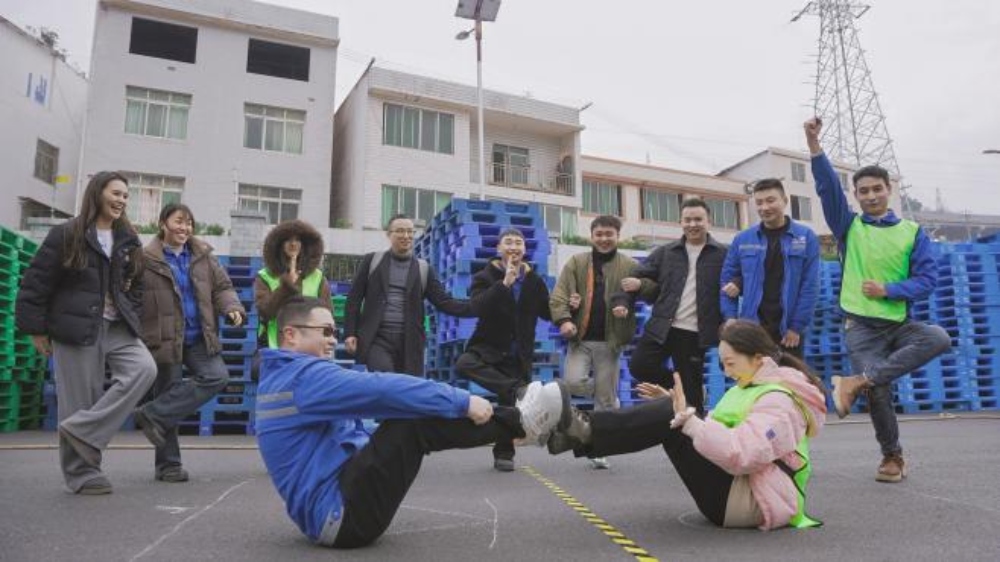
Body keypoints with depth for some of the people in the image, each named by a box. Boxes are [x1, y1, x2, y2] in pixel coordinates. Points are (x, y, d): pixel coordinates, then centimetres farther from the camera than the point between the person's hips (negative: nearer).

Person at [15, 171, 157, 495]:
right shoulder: (66, 235, -2)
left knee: (144, 369, -20)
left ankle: (82, 429, -12)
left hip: (117, 328, 5)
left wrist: (132, 319, 8)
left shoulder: (128, 240, 12)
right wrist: (36, 328, -5)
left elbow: (135, 287, 20)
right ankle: (82, 474, 12)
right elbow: (36, 283, -3)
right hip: (76, 329, -4)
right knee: (80, 400, -2)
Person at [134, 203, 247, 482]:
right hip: (164, 340, -4)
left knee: (217, 376, -12)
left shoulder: (203, 256, 8)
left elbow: (222, 286, 11)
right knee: (167, 391, 3)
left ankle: (154, 415, -1)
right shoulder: (145, 259, -7)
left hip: (198, 338, 5)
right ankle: (168, 464, 17)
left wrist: (232, 307, -10)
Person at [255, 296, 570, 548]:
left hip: (335, 505, 10)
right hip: (340, 513, -10)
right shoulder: (305, 376, -17)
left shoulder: (286, 376, 16)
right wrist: (462, 402, -22)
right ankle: (521, 422, -8)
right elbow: (383, 390, -26)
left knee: (414, 413, 5)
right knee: (414, 421, -21)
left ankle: (516, 421, 6)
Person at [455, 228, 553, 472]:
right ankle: (518, 389, -40)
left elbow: (548, 313, 6)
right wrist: (504, 283, -27)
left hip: (518, 354, 2)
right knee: (463, 364, -33)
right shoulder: (484, 277, -1)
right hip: (488, 347, -2)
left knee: (508, 403, 3)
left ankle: (503, 454, 21)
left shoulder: (534, 280, 9)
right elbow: (479, 307, -20)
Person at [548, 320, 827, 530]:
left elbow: (741, 454, -30)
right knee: (668, 413, -6)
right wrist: (677, 409, 7)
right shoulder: (756, 386, 17)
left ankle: (582, 431, -30)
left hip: (751, 502, -9)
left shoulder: (778, 401, -15)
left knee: (669, 417, -22)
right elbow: (720, 429, 18)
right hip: (736, 482, 9)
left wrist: (688, 419, -32)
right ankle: (580, 433, -18)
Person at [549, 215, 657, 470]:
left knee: (604, 399, 3)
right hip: (580, 338, 1)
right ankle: (610, 399, 17)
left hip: (609, 340, -1)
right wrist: (563, 319, -22)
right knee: (573, 382, -16)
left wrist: (641, 285, -20)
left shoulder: (630, 265, 4)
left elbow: (654, 292, 2)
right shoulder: (576, 262, 4)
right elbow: (558, 296, -4)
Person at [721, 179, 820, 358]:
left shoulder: (806, 237, 0)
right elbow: (727, 280, 7)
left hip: (788, 328, -1)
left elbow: (810, 285, -4)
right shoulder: (742, 239, 4)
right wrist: (731, 321, -3)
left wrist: (797, 326, -9)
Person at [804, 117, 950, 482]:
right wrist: (814, 144, -21)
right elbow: (827, 186, -9)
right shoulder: (848, 226, 6)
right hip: (861, 327, -1)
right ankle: (892, 456, 18)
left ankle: (856, 382, -25)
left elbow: (928, 279, 0)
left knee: (939, 338, -29)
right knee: (879, 393, -7)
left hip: (899, 324, 1)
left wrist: (888, 290, -16)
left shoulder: (912, 232, 6)